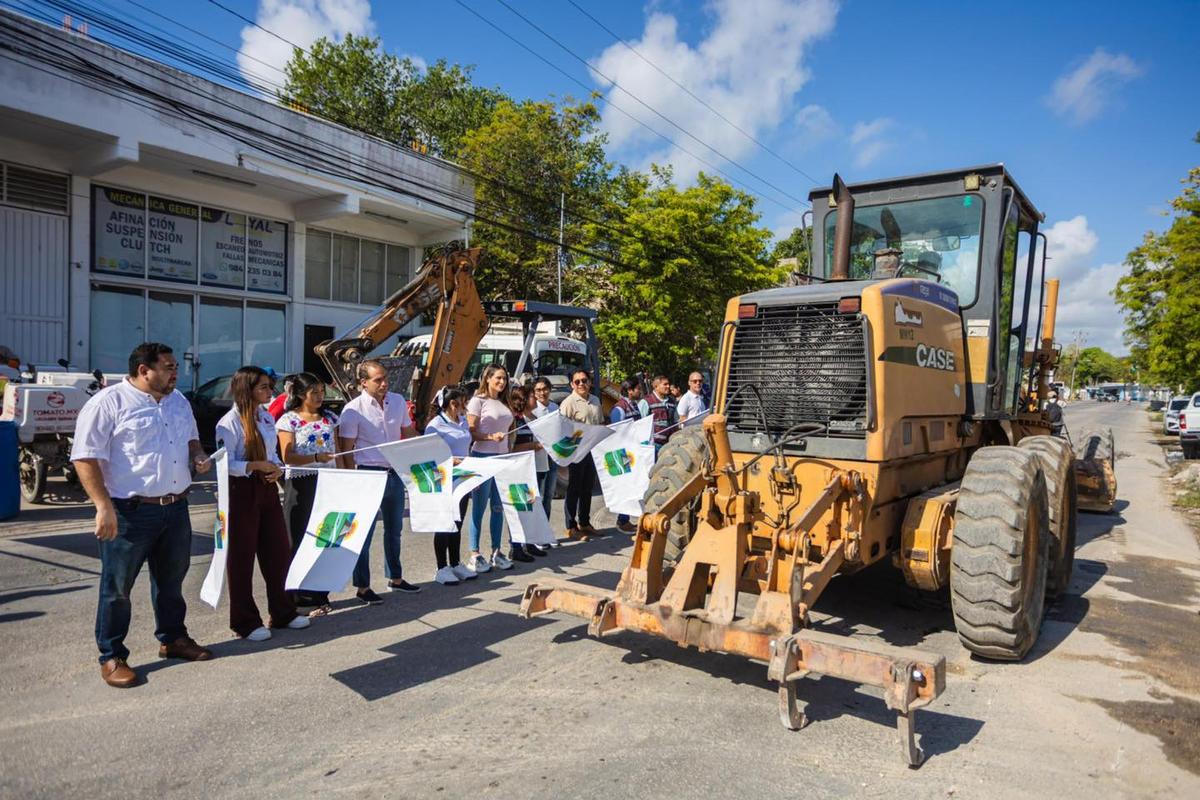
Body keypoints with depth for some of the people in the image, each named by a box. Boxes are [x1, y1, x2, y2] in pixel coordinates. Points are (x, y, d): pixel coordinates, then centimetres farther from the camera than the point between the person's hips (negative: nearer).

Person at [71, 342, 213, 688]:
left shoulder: (178, 401, 11)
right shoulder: (109, 402, -11)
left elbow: (191, 437, 25)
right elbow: (86, 456, -14)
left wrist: (198, 456, 2)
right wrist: (104, 507, -21)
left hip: (176, 508, 7)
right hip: (130, 511, -7)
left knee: (171, 579, 18)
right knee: (117, 586, 6)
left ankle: (173, 639, 34)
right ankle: (112, 657, 20)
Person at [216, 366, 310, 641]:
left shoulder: (267, 417, 9)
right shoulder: (230, 423, -13)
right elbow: (225, 464, -17)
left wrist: (277, 469, -3)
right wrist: (258, 465, -20)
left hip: (267, 488, 7)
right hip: (241, 492, -7)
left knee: (279, 551, 11)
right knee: (242, 557, 5)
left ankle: (283, 613, 25)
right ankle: (245, 622, 17)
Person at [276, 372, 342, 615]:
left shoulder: (329, 418, 11)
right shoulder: (289, 420, -3)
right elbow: (287, 457, -11)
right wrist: (315, 458, -25)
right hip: (302, 486, -4)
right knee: (300, 540, 1)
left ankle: (319, 595, 13)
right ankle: (297, 593, 12)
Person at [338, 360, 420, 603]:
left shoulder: (398, 401, 3)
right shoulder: (353, 409, -12)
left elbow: (409, 433, 15)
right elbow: (347, 450, -8)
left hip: (395, 472, 6)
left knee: (394, 529, 18)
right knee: (364, 532, 3)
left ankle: (395, 578, 33)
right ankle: (362, 587, 16)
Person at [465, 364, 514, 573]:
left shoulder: (503, 403, 16)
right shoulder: (478, 401, -4)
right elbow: (471, 432, -10)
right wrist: (491, 437, -24)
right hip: (483, 458, -7)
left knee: (499, 507, 9)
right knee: (479, 508, 0)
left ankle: (496, 552, 17)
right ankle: (474, 555, 7)